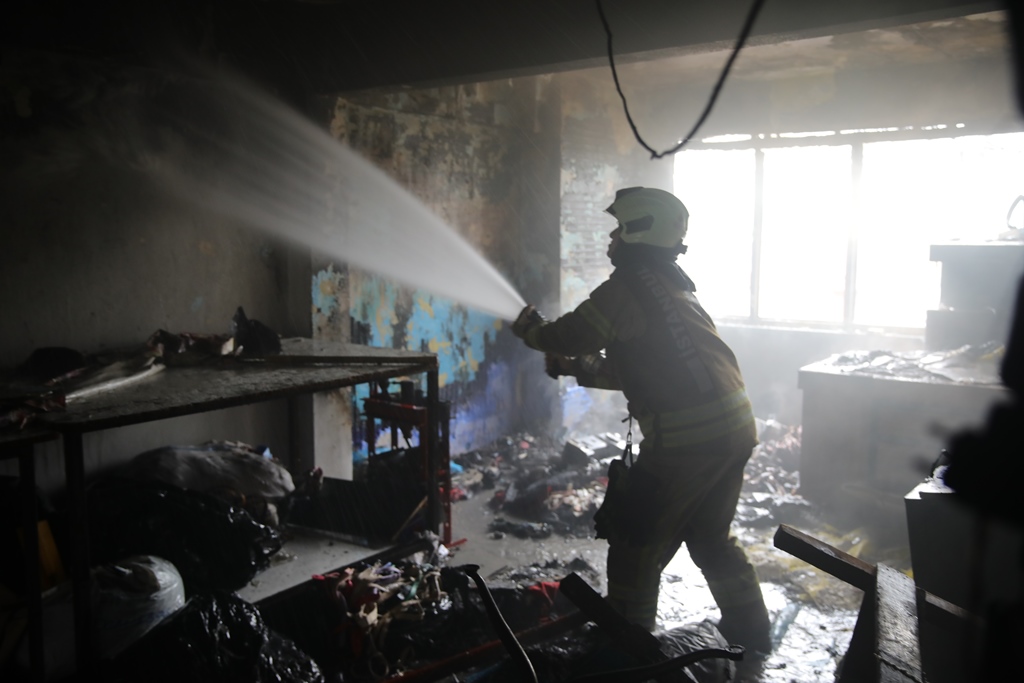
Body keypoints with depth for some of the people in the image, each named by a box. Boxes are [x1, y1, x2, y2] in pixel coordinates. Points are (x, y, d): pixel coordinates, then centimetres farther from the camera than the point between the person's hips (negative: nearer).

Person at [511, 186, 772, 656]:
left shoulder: (630, 284, -9)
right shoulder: (671, 287, 21)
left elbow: (571, 335, -6)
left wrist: (530, 330, 14)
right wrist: (578, 369, 22)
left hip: (688, 437, -9)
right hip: (737, 427, 9)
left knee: (635, 535, 8)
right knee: (710, 536, 25)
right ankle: (750, 633, 37)